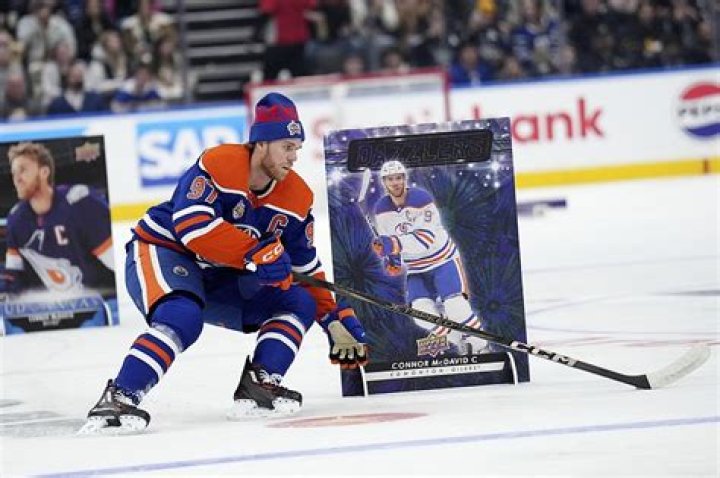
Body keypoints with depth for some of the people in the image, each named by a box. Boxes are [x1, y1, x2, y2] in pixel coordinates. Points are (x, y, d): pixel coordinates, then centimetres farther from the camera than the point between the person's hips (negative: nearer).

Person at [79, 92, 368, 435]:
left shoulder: (297, 197, -1)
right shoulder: (218, 164, -22)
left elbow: (306, 267, 8)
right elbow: (192, 224, -35)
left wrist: (336, 316, -1)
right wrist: (255, 252, -38)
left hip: (218, 279, 8)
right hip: (160, 253, -7)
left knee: (299, 303, -5)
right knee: (182, 318, -37)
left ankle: (258, 386, -11)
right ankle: (117, 400, -39)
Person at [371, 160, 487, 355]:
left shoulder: (421, 199, -23)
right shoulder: (381, 209, -5)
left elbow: (427, 238, -31)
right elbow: (388, 240, 11)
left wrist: (395, 244, -41)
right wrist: (391, 258, -9)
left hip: (443, 259, -5)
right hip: (416, 268, 5)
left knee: (454, 305, -20)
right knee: (421, 312, -14)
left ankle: (478, 343, 2)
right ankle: (459, 341, 6)